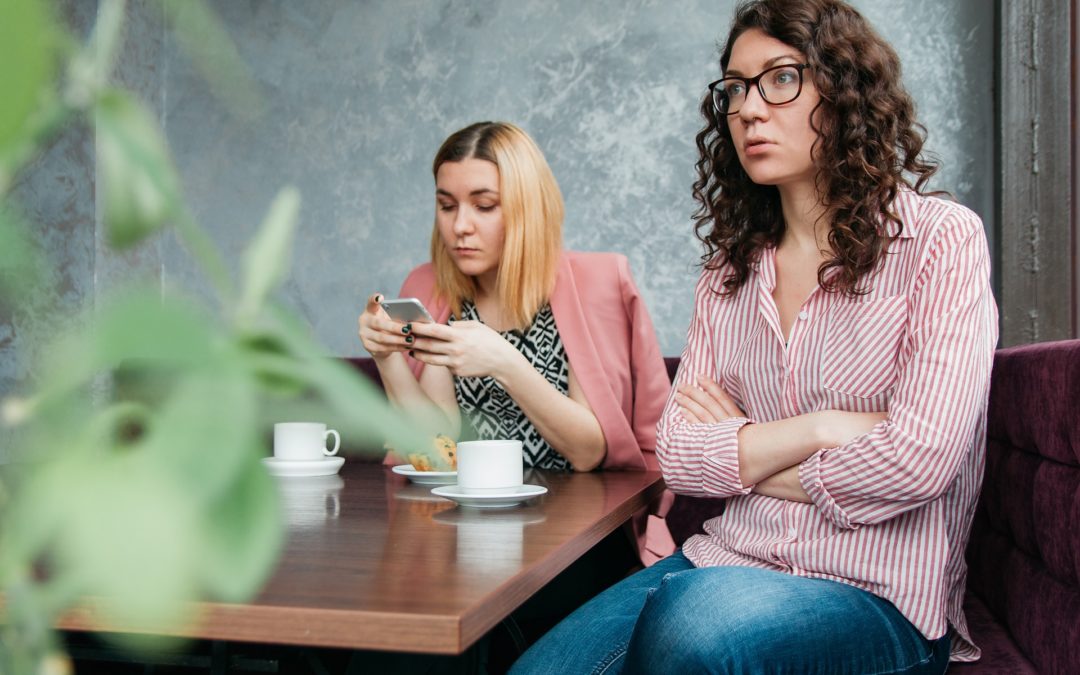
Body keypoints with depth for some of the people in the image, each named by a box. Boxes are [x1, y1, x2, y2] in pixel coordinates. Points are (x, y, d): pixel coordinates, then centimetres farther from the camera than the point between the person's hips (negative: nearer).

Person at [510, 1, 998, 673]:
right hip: (729, 563, 4)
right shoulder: (731, 266, 12)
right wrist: (818, 428, -11)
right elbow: (677, 454, 5)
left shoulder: (943, 239, -4)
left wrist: (741, 456, -2)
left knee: (694, 621, -35)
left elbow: (920, 459, -15)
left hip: (877, 595, -3)